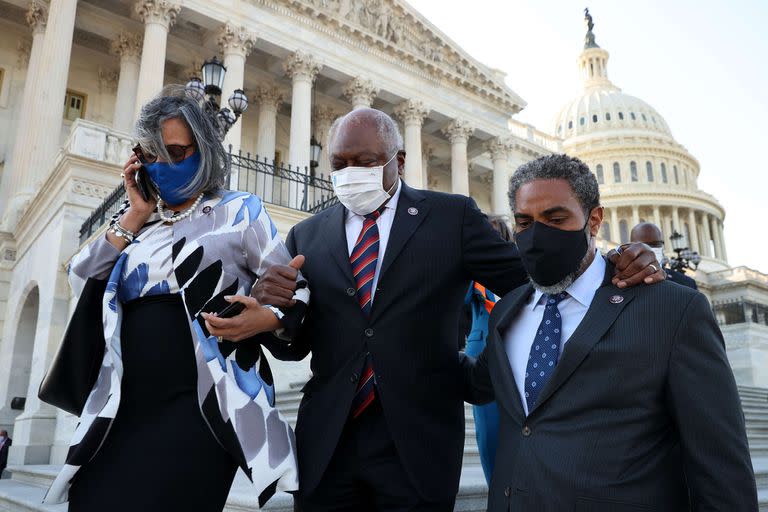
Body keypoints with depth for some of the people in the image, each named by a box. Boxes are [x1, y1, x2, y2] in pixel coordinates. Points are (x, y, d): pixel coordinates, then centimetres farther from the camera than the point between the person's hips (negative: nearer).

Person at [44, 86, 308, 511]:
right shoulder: (137, 223, 18)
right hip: (124, 408, 5)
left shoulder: (238, 212, 4)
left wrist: (267, 317, -20)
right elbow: (80, 283, 8)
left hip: (201, 407, -4)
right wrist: (133, 217, 5)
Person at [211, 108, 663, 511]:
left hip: (418, 441, -2)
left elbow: (526, 279, 0)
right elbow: (294, 346, 8)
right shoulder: (307, 236, 7)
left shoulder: (452, 216, 0)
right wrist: (271, 304, -13)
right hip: (326, 442, 3)